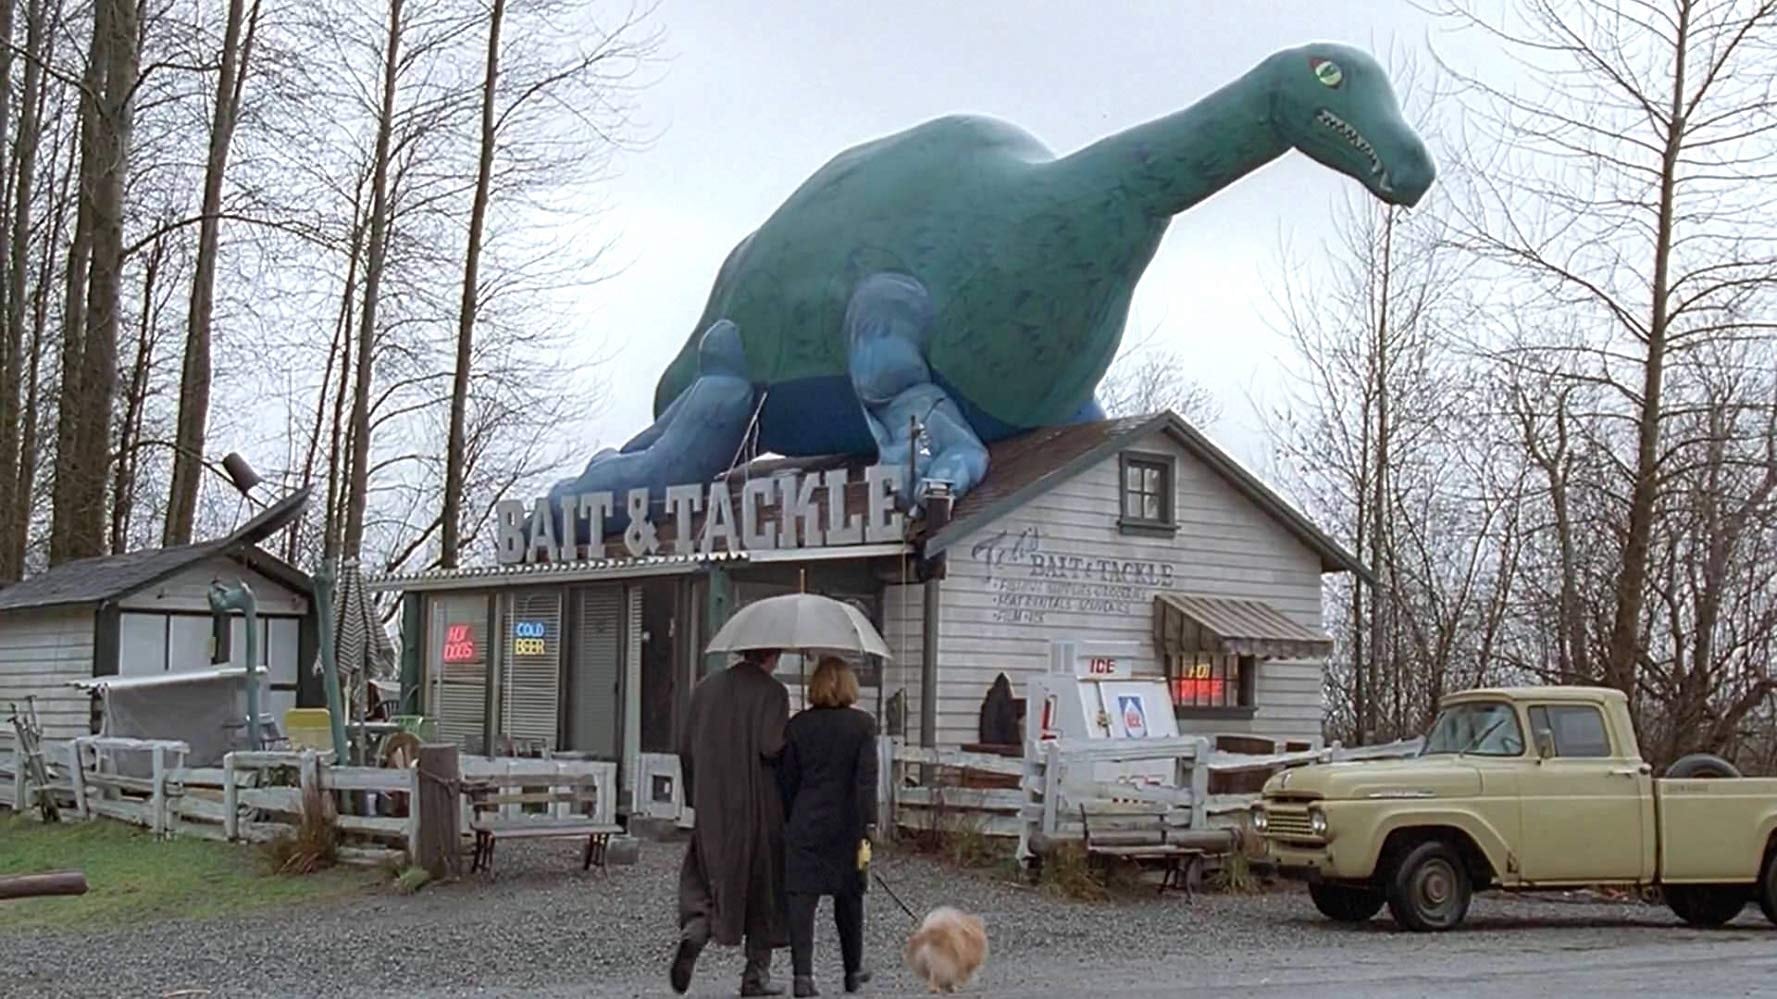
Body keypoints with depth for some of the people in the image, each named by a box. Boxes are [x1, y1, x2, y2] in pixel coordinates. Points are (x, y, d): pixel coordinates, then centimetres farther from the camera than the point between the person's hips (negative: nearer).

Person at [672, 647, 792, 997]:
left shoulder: (706, 687, 7)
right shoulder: (773, 691, -8)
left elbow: (686, 747, 7)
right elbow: (770, 746, -19)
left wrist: (696, 796, 16)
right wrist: (790, 746, 2)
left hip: (712, 808, 4)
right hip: (758, 807, -3)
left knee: (704, 879, 13)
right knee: (762, 885, 9)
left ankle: (692, 933, -16)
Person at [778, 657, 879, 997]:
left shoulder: (798, 725, 0)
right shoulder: (862, 724, -5)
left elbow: (787, 778, 4)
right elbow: (866, 777, -11)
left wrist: (789, 821, 12)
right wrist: (869, 823, -10)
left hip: (805, 824, 0)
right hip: (846, 825, 0)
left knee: (802, 898, -1)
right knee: (849, 898, 13)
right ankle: (853, 971, 26)